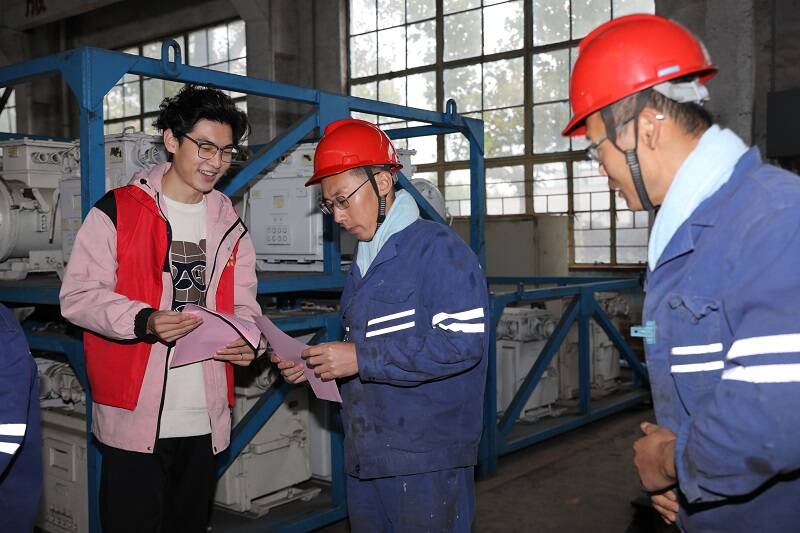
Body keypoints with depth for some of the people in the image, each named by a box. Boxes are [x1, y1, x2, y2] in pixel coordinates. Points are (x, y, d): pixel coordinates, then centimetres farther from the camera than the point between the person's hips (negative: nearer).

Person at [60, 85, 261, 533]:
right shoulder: (117, 211, -4)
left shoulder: (230, 226, 12)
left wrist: (247, 339, -7)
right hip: (134, 417, -4)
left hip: (206, 420, 5)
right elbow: (78, 295, -8)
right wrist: (144, 321, -24)